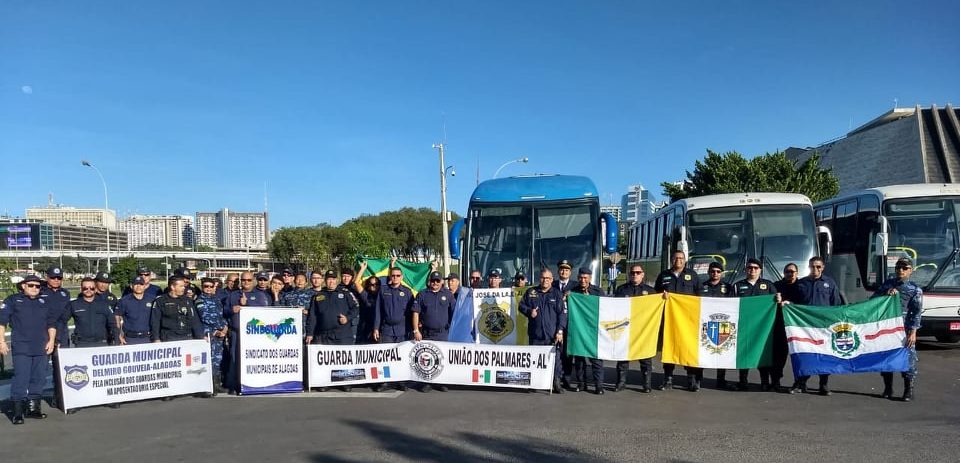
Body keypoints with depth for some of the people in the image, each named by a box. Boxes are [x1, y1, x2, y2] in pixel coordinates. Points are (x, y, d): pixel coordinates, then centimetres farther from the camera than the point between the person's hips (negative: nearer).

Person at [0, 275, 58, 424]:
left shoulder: (44, 302, 15)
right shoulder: (13, 300, 4)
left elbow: (51, 323, 18)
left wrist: (51, 340, 7)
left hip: (41, 349, 4)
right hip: (21, 348, -4)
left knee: (39, 378, 8)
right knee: (21, 378, -8)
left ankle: (33, 408, 20)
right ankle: (17, 412, -3)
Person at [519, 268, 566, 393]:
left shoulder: (557, 294, 5)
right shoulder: (531, 292, 9)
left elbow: (562, 313, 1)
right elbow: (522, 305, 15)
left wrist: (560, 331, -6)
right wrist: (529, 311, -7)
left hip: (552, 335, -2)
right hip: (535, 334, 2)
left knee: (555, 359, -5)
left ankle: (556, 384, 4)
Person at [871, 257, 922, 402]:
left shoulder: (915, 289, 3)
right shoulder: (887, 284, 13)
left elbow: (917, 312, -4)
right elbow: (872, 300, 7)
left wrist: (913, 331, -14)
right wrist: (885, 293, -11)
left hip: (904, 329, -3)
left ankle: (908, 391, 7)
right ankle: (888, 389, 19)